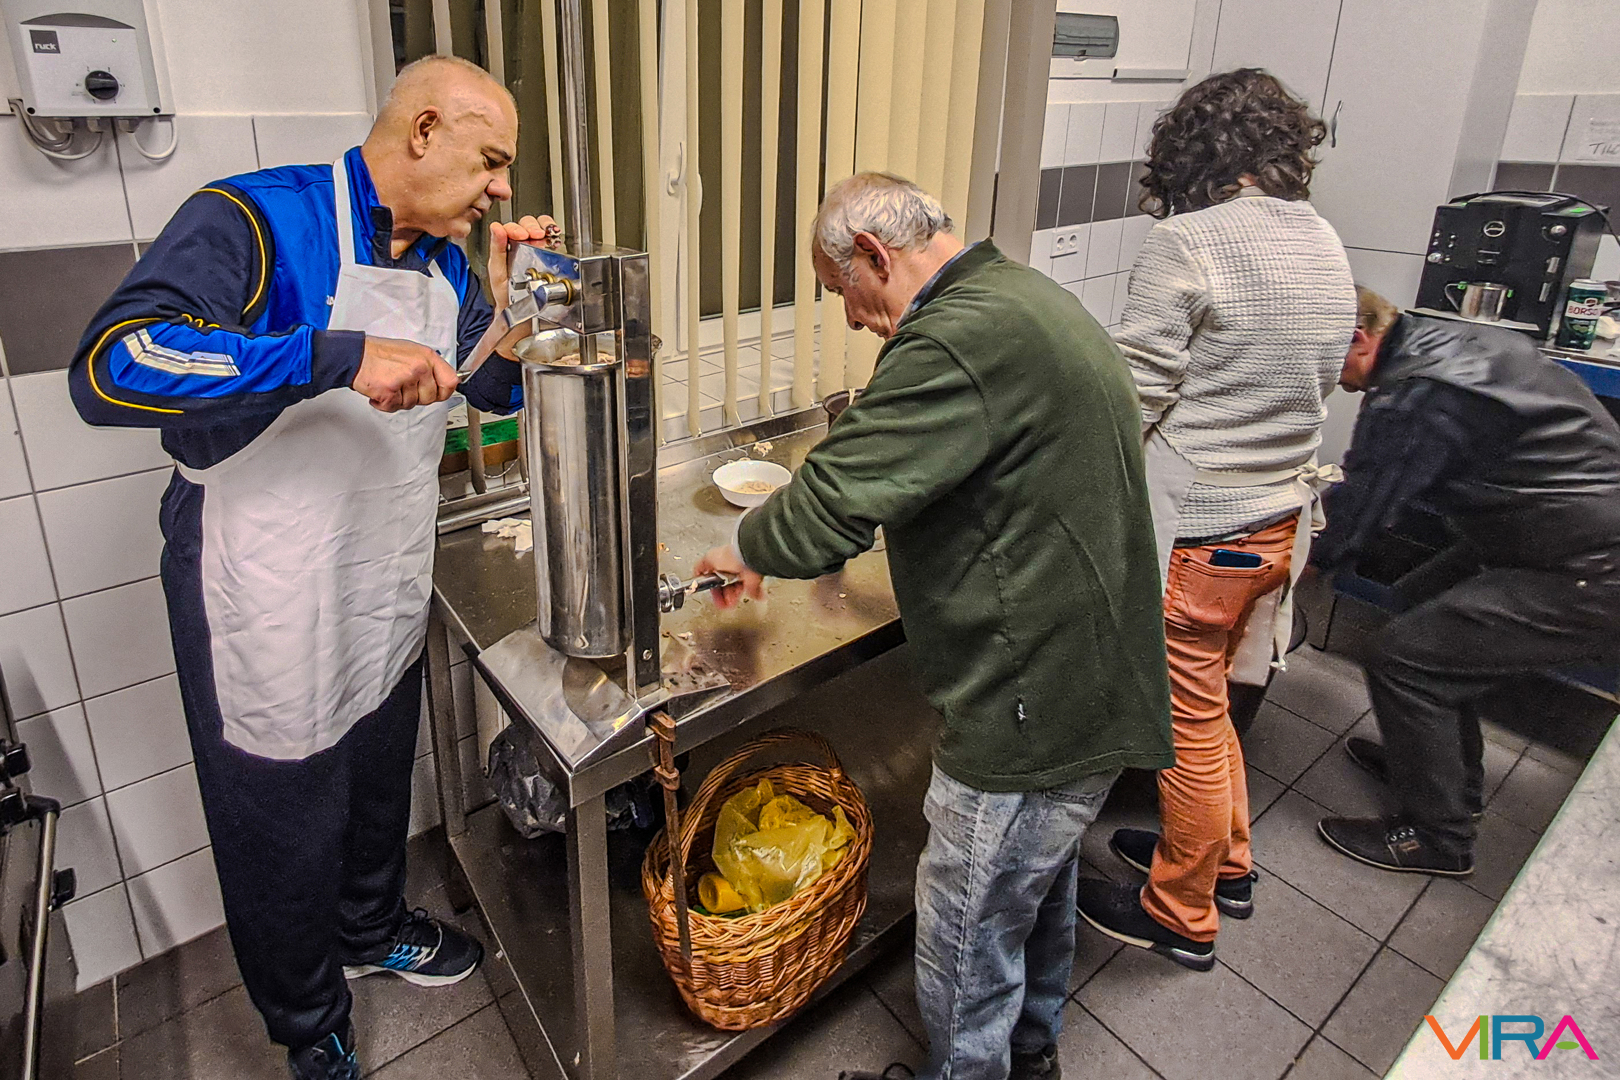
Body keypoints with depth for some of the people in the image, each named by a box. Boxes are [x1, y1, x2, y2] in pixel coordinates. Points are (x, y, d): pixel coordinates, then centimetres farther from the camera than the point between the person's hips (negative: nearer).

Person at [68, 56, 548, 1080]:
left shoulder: (445, 259, 3)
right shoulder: (256, 219, -20)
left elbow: (496, 388, 13)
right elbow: (109, 366, -32)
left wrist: (511, 292, -6)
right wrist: (340, 355, -38)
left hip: (389, 591, 7)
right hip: (267, 602, -6)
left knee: (379, 787, 26)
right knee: (284, 828, 14)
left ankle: (373, 929, 54)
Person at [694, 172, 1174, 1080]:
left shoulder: (963, 339, -25)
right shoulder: (1032, 298, 10)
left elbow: (832, 503, -26)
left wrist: (746, 550, -5)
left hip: (1034, 712, -11)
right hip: (1092, 678, 11)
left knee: (969, 932, 11)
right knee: (1042, 882, 29)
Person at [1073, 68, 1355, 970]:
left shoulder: (1186, 245, -17)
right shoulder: (1326, 245, 7)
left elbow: (1131, 400, -19)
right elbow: (1313, 387, 13)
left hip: (1194, 529, -8)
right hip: (1278, 518, 8)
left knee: (1191, 724, 8)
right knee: (1209, 702, 24)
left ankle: (1183, 916, 29)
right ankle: (1227, 862, 43)